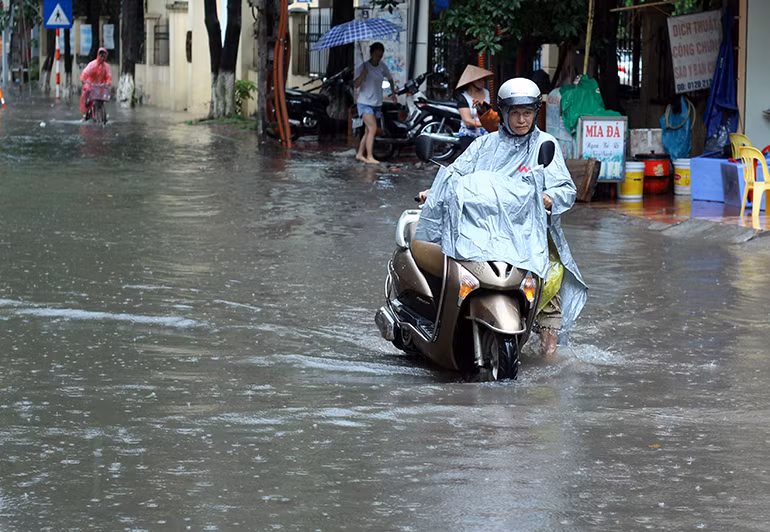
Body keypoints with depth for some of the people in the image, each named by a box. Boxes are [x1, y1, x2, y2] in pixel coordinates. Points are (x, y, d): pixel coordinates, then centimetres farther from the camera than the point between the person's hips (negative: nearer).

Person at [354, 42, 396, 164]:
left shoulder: (382, 66, 5)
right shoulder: (363, 67, -11)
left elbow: (390, 79, 24)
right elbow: (355, 85, -20)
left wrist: (393, 92, 15)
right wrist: (362, 75, -37)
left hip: (377, 104, 6)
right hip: (365, 103, -6)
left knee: (369, 131, 8)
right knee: (373, 129, -17)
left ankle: (360, 154, 19)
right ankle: (369, 157, -16)